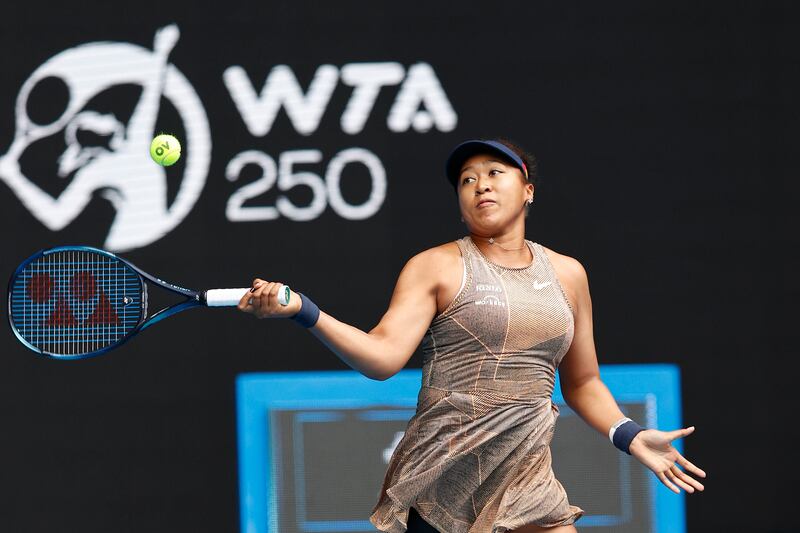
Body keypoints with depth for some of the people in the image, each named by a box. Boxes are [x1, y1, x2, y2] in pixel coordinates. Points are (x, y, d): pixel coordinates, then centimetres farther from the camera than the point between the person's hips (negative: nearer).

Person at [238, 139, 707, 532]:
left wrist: (630, 436, 6)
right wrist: (302, 310, -26)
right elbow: (383, 356, -14)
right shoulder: (436, 267, 0)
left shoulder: (567, 275, 12)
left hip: (526, 481, 3)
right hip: (441, 476, -3)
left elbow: (582, 383, 21)